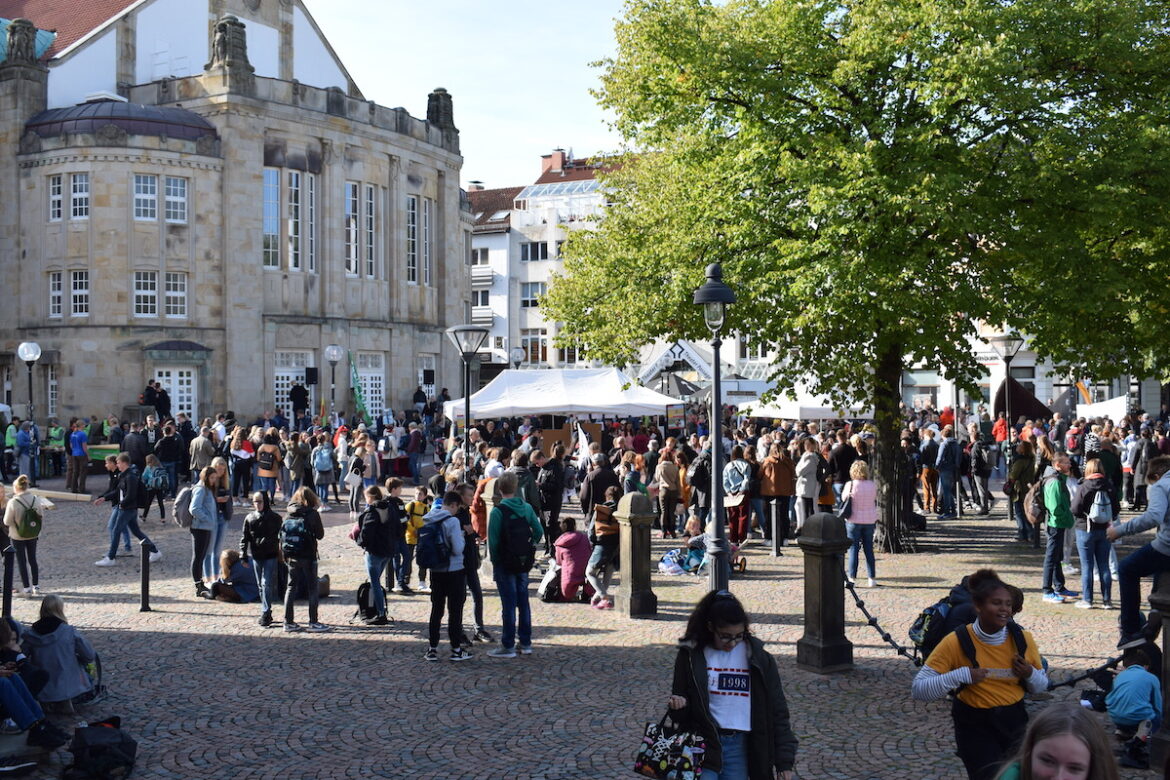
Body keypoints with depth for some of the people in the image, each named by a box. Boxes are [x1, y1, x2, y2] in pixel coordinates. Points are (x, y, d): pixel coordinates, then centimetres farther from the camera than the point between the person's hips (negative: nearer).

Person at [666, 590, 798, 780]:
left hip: (740, 748, 2)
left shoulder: (758, 659, 2)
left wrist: (784, 761, 1)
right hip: (702, 748, -1)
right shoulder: (691, 656, 0)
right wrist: (678, 704, -13)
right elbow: (680, 698, 12)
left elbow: (777, 712, 5)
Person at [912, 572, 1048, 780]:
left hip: (1014, 720, 4)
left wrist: (1029, 675, -14)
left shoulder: (1022, 638, -7)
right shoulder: (957, 642, -17)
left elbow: (1042, 687, 9)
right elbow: (918, 690, -19)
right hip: (975, 726, -4)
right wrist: (961, 675, -30)